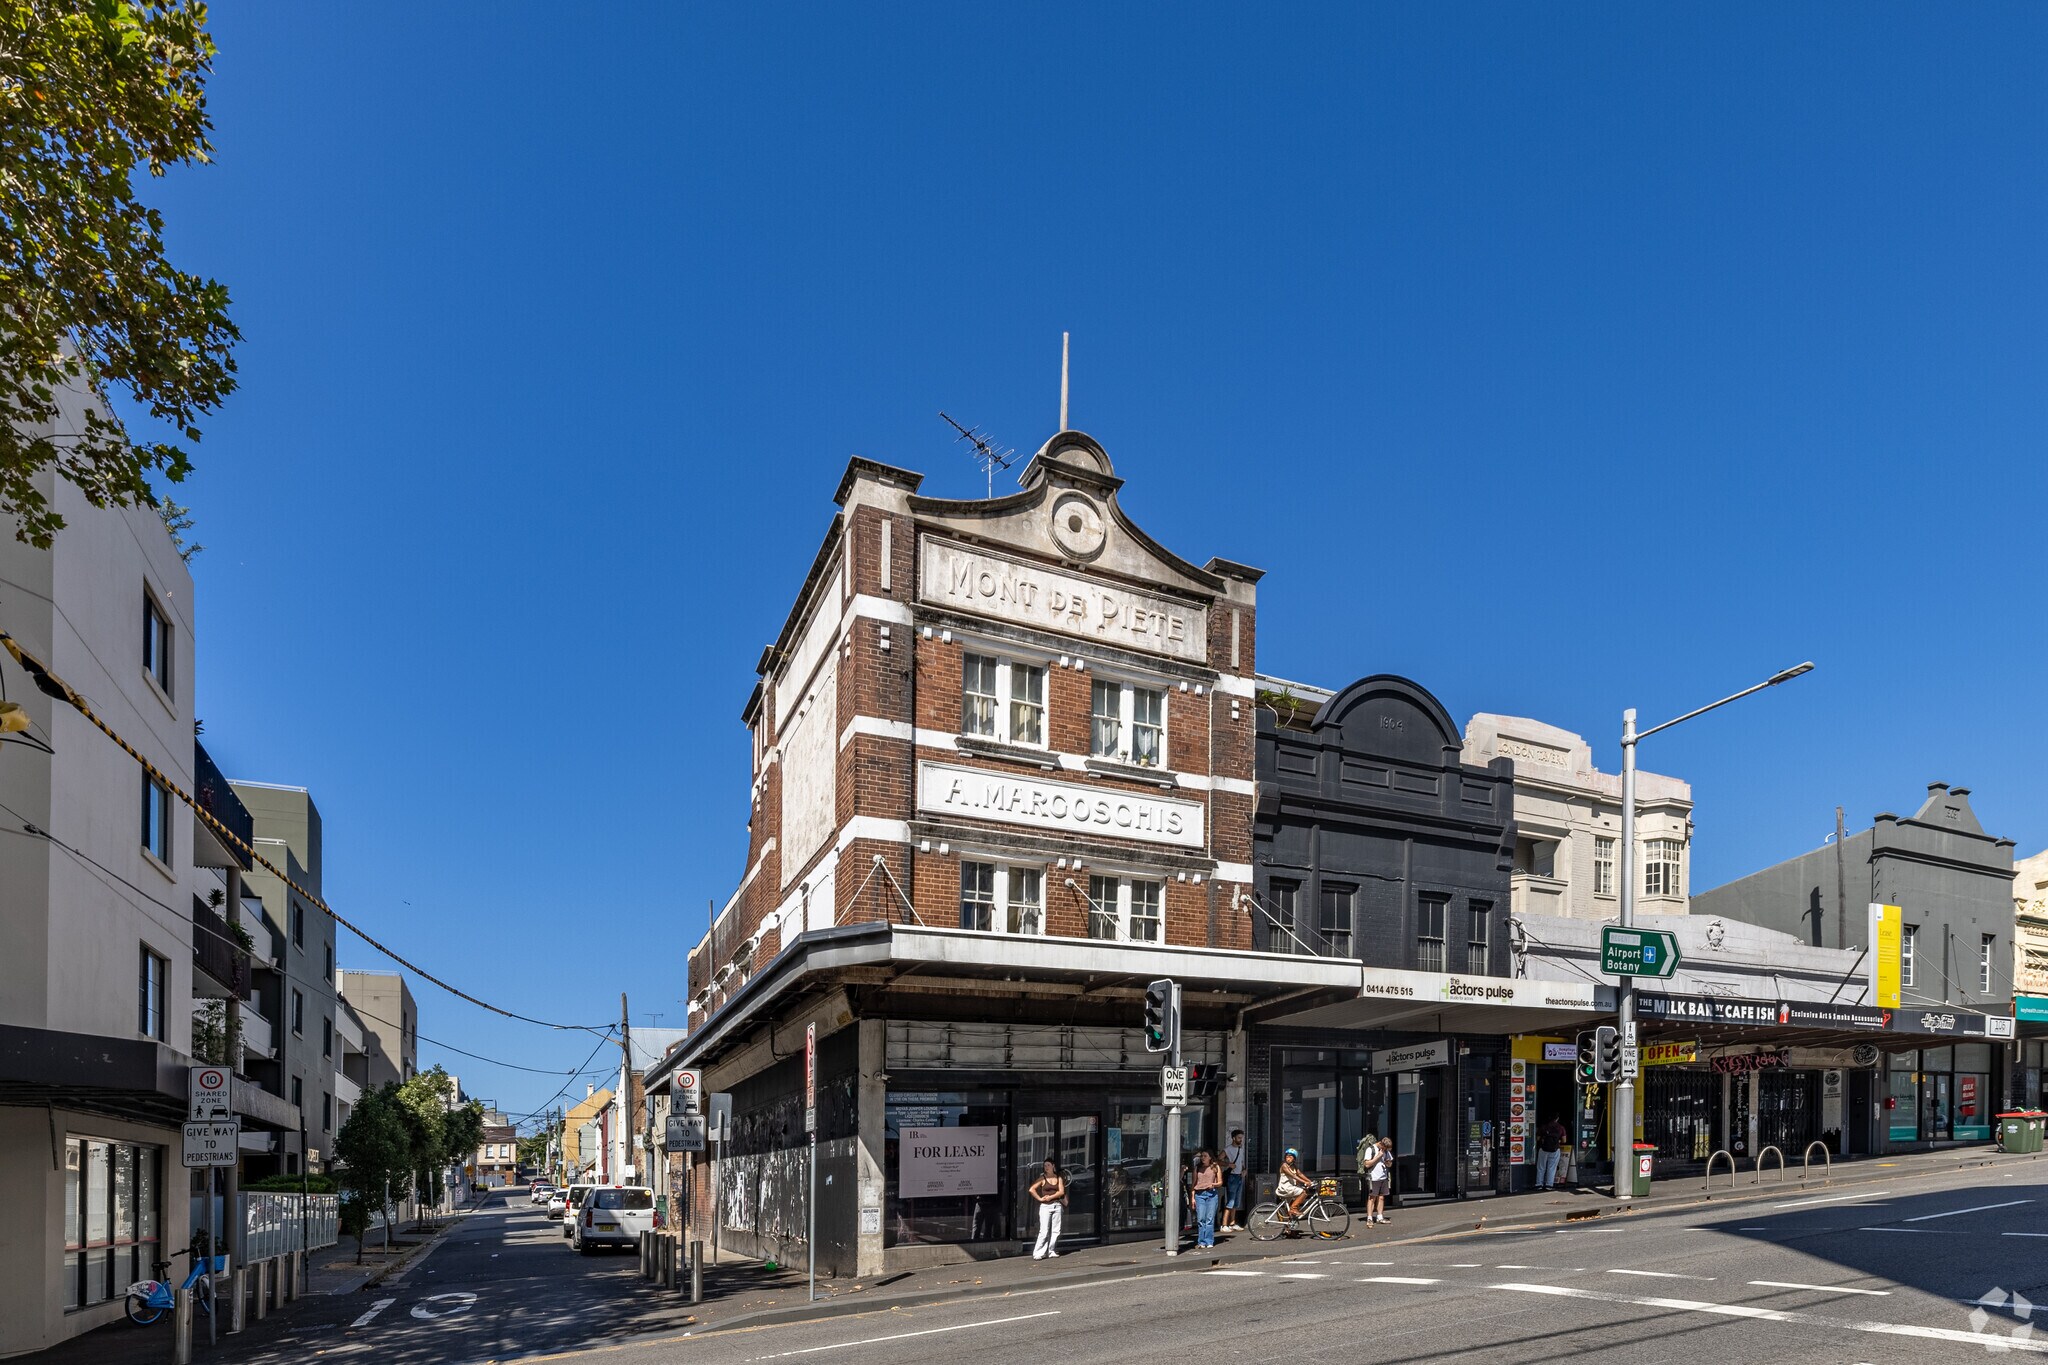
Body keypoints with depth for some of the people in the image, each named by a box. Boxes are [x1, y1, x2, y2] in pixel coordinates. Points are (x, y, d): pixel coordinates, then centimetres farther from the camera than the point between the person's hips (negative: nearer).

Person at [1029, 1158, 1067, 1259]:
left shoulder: (1059, 1178, 9)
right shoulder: (1043, 1179, 2)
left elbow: (1061, 1191, 0)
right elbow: (1032, 1189, -4)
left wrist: (1050, 1197, -9)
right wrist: (1040, 1199, -9)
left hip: (1057, 1205, 3)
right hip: (1045, 1206, -3)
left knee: (1055, 1230, 4)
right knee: (1044, 1231, -8)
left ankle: (1052, 1251, 15)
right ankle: (1038, 1253, -5)